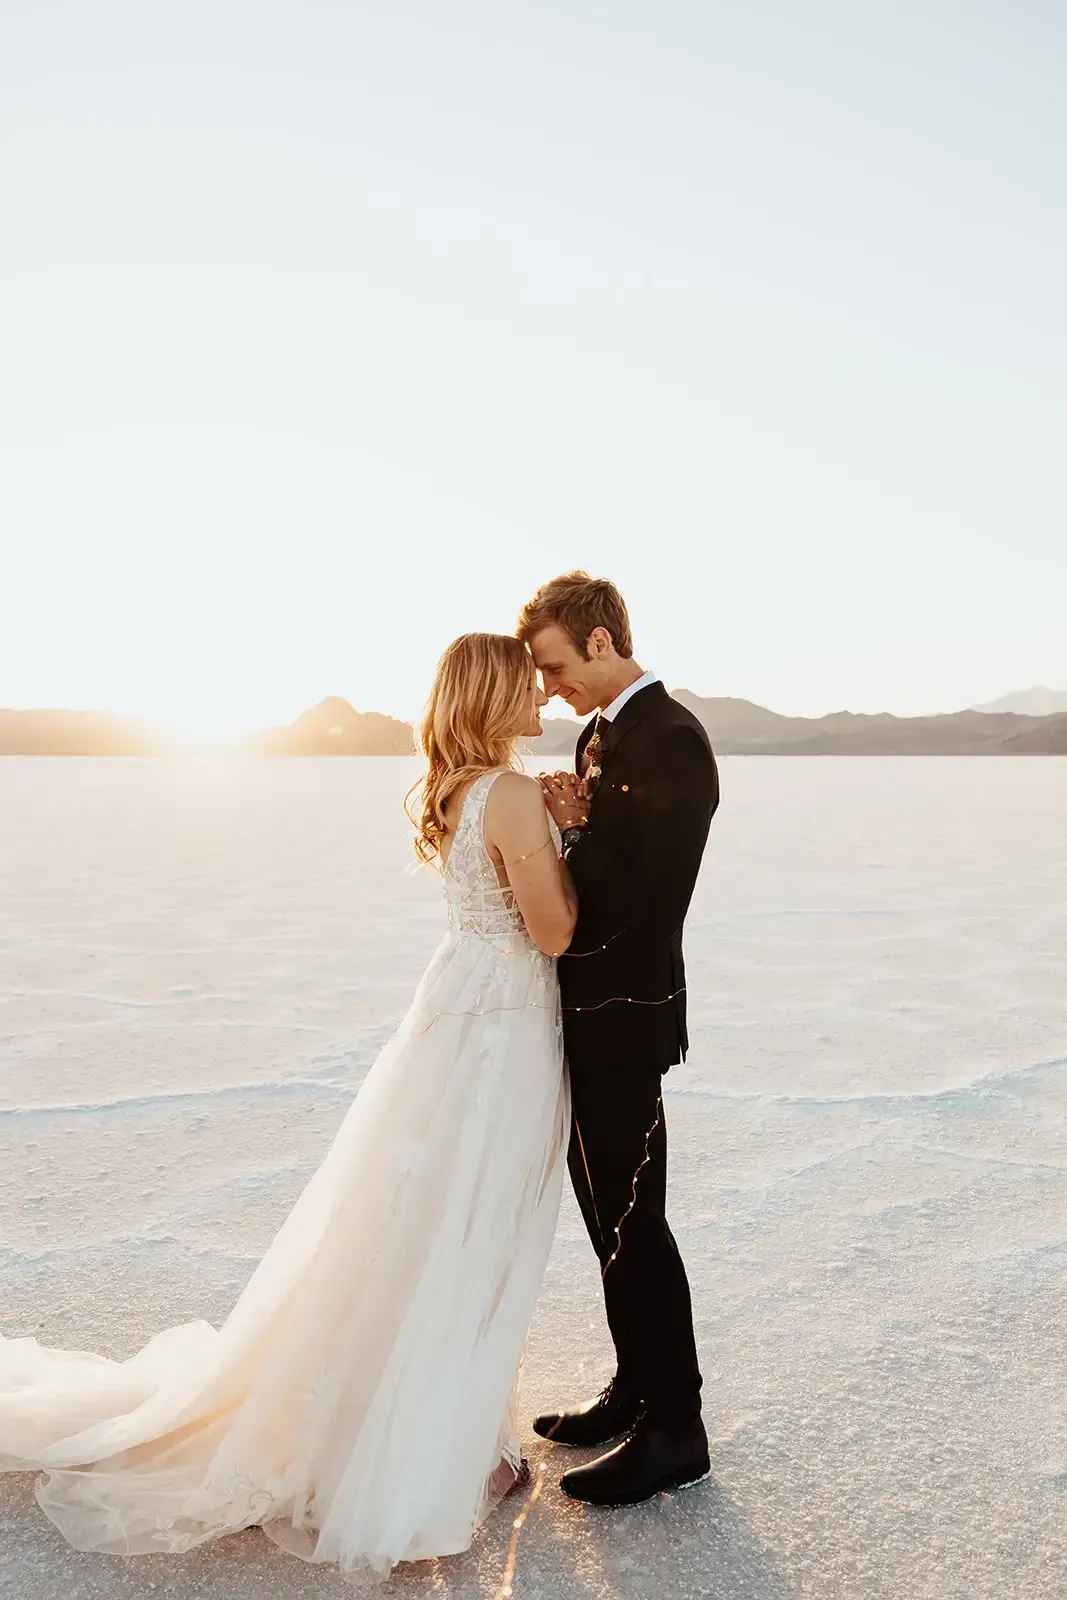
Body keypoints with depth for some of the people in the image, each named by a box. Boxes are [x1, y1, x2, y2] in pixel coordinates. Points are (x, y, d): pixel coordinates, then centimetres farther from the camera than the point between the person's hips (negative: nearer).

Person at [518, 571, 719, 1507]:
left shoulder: (671, 740, -18)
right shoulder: (605, 732, 12)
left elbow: (652, 901, -23)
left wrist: (575, 829, -14)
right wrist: (569, 824, -5)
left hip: (625, 1016, -10)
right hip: (589, 1009, 10)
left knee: (633, 1223, 2)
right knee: (607, 1213, 18)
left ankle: (674, 1430, 19)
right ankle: (636, 1390, 35)